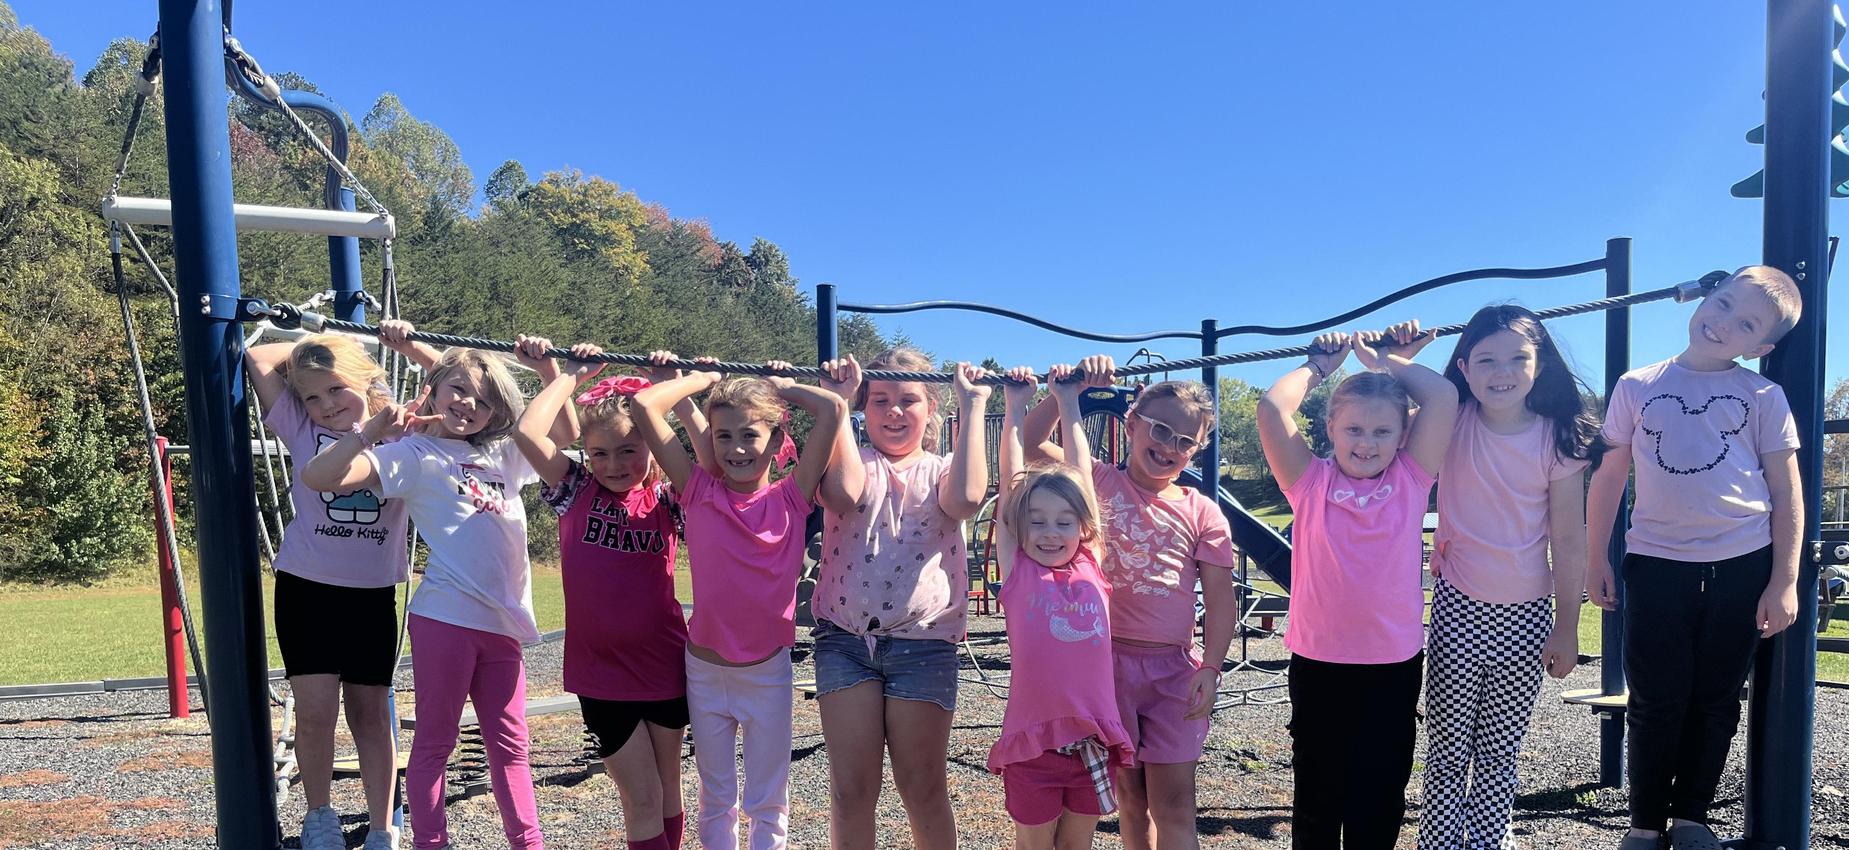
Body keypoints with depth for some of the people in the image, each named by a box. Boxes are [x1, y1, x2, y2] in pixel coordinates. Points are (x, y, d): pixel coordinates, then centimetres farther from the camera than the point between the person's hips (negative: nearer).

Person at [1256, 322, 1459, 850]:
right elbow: (1271, 409, -14)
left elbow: (1444, 396, -8)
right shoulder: (1310, 483, -4)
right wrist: (1319, 364, 1)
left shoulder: (1411, 479, 1)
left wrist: (1382, 358, 4)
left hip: (1395, 663, 1)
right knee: (1318, 793, 13)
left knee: (1381, 796, 14)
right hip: (1319, 663, -1)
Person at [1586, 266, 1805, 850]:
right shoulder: (1637, 387, 4)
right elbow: (1609, 476, 7)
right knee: (1656, 701, 2)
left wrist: (1784, 582, -3)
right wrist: (1596, 559, 5)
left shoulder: (1763, 397, 3)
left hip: (1742, 567, 1)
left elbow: (1787, 495, 3)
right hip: (1657, 563, 0)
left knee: (1715, 698, 10)